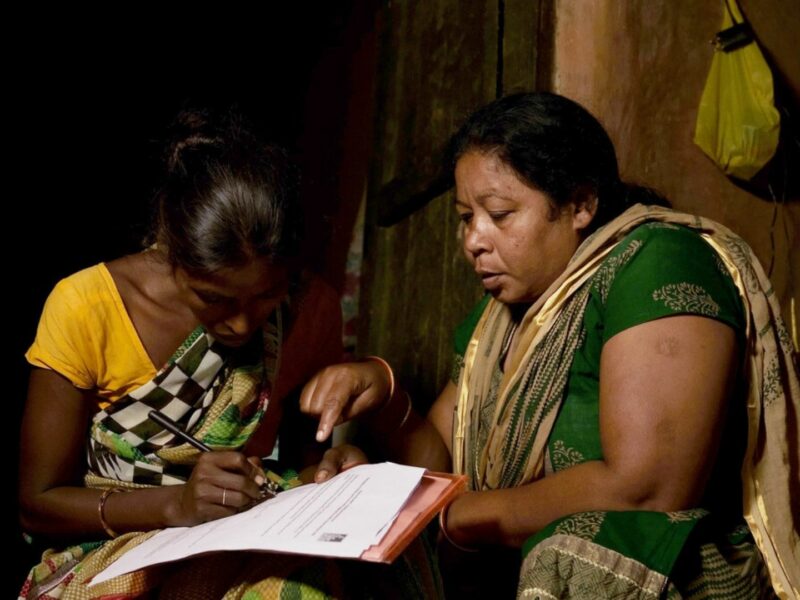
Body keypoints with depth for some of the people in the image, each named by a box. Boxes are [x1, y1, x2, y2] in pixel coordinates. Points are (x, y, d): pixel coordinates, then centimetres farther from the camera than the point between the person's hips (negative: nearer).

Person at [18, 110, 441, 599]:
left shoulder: (312, 308, -6)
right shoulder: (85, 309, -15)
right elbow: (38, 504, -9)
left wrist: (328, 472, -14)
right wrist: (176, 504, -25)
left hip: (254, 550, 4)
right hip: (111, 554, -3)